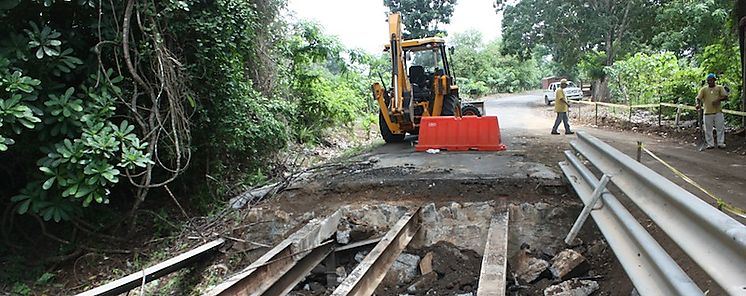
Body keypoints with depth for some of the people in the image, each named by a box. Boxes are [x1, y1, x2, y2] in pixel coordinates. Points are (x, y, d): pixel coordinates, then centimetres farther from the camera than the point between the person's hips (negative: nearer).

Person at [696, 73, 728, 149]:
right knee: (708, 129, 3)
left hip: (718, 112, 0)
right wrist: (698, 104, -24)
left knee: (720, 128, 1)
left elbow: (725, 96, 0)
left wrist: (718, 99, -19)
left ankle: (720, 143, 10)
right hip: (707, 113, 0)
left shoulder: (720, 88, 7)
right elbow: (698, 98, -3)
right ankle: (710, 144, 11)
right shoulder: (703, 89, 6)